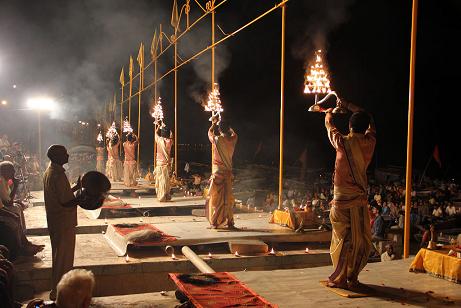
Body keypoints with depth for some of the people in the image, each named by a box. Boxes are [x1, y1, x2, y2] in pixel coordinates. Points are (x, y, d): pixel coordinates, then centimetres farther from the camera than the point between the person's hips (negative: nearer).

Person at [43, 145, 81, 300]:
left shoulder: (50, 171, 8)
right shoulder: (58, 175, -23)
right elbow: (65, 202, -26)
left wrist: (76, 187, 15)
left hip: (55, 221, 10)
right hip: (63, 222, -10)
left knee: (60, 255, 20)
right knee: (63, 257, 2)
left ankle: (57, 289, 33)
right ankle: (58, 292, 12)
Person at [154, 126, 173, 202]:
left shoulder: (159, 140, -8)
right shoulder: (170, 141, -5)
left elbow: (156, 133, 13)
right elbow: (171, 135, 18)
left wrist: (158, 127, 30)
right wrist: (167, 129, 31)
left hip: (159, 164, -2)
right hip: (167, 164, 2)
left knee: (160, 181, 1)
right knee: (167, 181, 9)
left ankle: (161, 197, 1)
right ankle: (167, 197, 14)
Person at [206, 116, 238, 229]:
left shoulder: (217, 140, -11)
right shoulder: (232, 139, -2)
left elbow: (209, 132, 11)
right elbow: (234, 133, 24)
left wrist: (214, 123, 26)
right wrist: (226, 125, 34)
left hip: (217, 172, -4)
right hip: (228, 172, 4)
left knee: (216, 198, 3)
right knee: (228, 198, 10)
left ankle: (214, 223, 4)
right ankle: (230, 222, 13)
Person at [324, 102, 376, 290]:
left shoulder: (342, 142, -9)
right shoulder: (369, 142, -2)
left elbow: (328, 123, 10)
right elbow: (370, 122, 18)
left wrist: (330, 111, 33)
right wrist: (348, 105, 26)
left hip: (341, 199, -2)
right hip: (360, 200, 3)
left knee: (342, 238, 3)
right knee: (360, 240, 10)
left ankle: (339, 279, 8)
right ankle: (352, 278, 14)